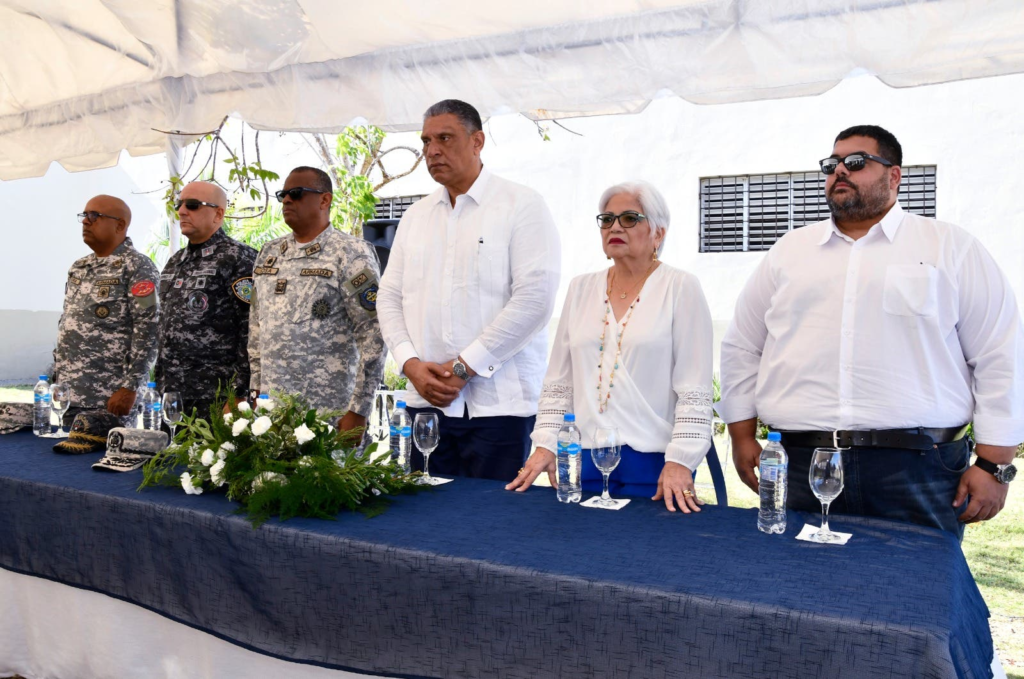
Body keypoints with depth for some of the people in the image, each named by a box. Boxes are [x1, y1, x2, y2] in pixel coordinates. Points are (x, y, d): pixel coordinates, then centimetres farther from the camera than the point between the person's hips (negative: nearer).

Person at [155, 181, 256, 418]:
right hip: (171, 395, 7)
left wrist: (238, 394, -17)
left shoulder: (238, 259, -7)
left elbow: (251, 332, -13)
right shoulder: (174, 263, 18)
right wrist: (159, 385, 16)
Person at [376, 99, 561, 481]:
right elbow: (390, 296, 14)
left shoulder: (521, 206, -3)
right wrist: (411, 363, -4)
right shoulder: (415, 216, 16)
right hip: (426, 400, 5)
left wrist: (464, 367, -13)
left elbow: (534, 299, -13)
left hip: (497, 403, -5)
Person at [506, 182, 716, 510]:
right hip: (585, 457, 4)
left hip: (653, 461, -3)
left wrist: (680, 462, -14)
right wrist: (545, 444, 2)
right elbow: (558, 381, 11)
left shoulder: (680, 288, -3)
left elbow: (695, 391, -8)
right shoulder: (581, 288, 10)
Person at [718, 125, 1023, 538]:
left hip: (918, 469, -2)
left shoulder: (951, 248, 6)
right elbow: (742, 348, 15)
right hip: (801, 467, 2)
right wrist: (742, 437, 9)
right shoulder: (789, 251, 14)